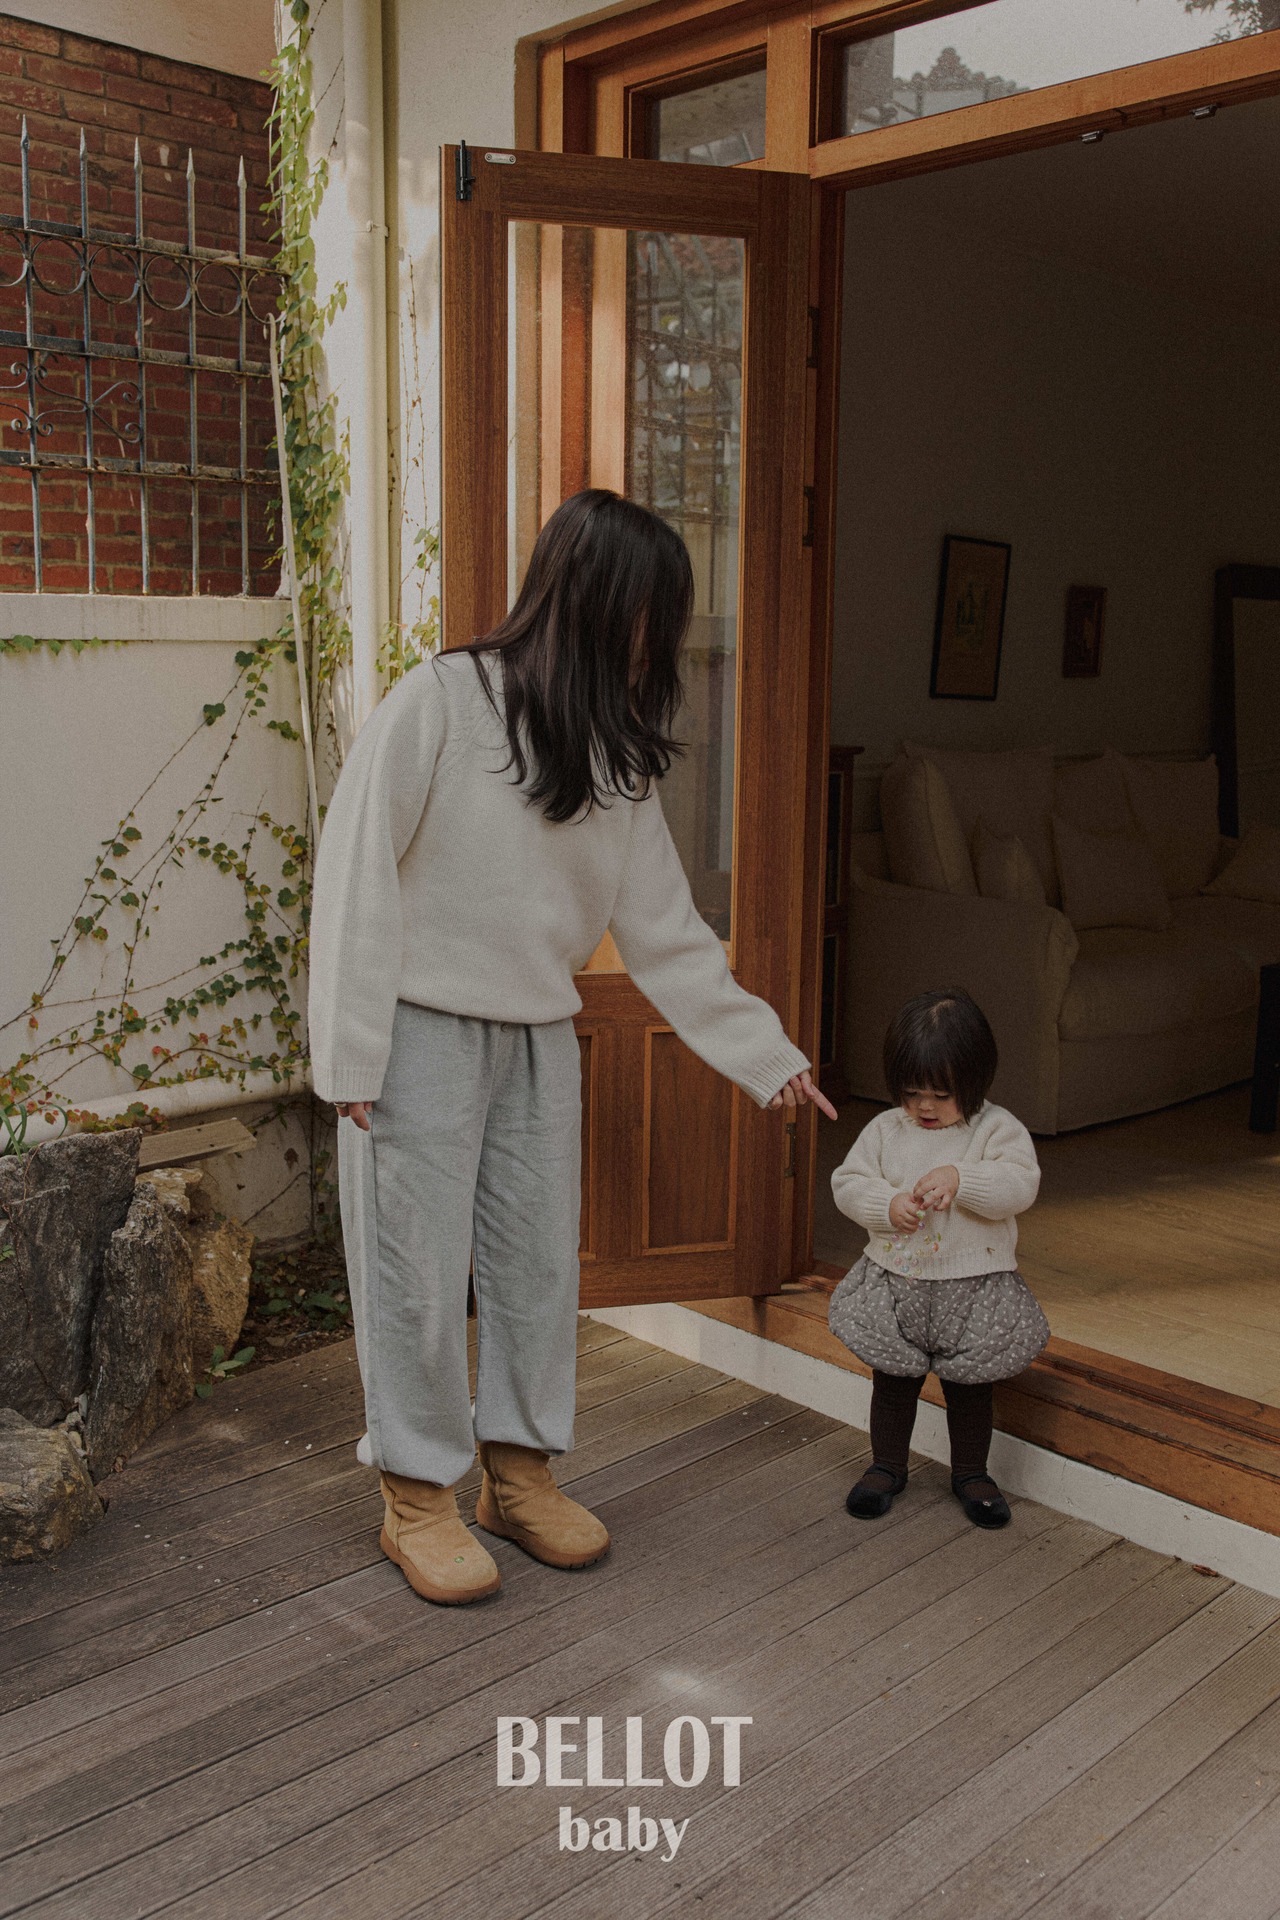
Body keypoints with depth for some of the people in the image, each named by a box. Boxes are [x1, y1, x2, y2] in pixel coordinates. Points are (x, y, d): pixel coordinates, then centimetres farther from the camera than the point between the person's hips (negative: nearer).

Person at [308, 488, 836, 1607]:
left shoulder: (617, 755, 6)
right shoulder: (441, 703, -13)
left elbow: (665, 932, 9)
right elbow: (357, 872, -13)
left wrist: (768, 1056, 8)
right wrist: (350, 1052, -16)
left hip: (539, 1036, 6)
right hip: (423, 1030, -6)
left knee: (540, 1260, 10)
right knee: (419, 1266, 2)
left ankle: (521, 1472, 28)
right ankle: (417, 1497, 19)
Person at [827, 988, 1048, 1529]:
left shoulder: (997, 1129, -9)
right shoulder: (885, 1128, -2)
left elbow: (1020, 1186, -20)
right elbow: (848, 1182, -2)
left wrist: (959, 1179, -32)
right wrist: (888, 1206, -20)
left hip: (974, 1288, -2)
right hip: (894, 1282, 2)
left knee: (969, 1385, 14)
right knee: (891, 1381, 15)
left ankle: (970, 1472, 34)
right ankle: (887, 1466, 34)